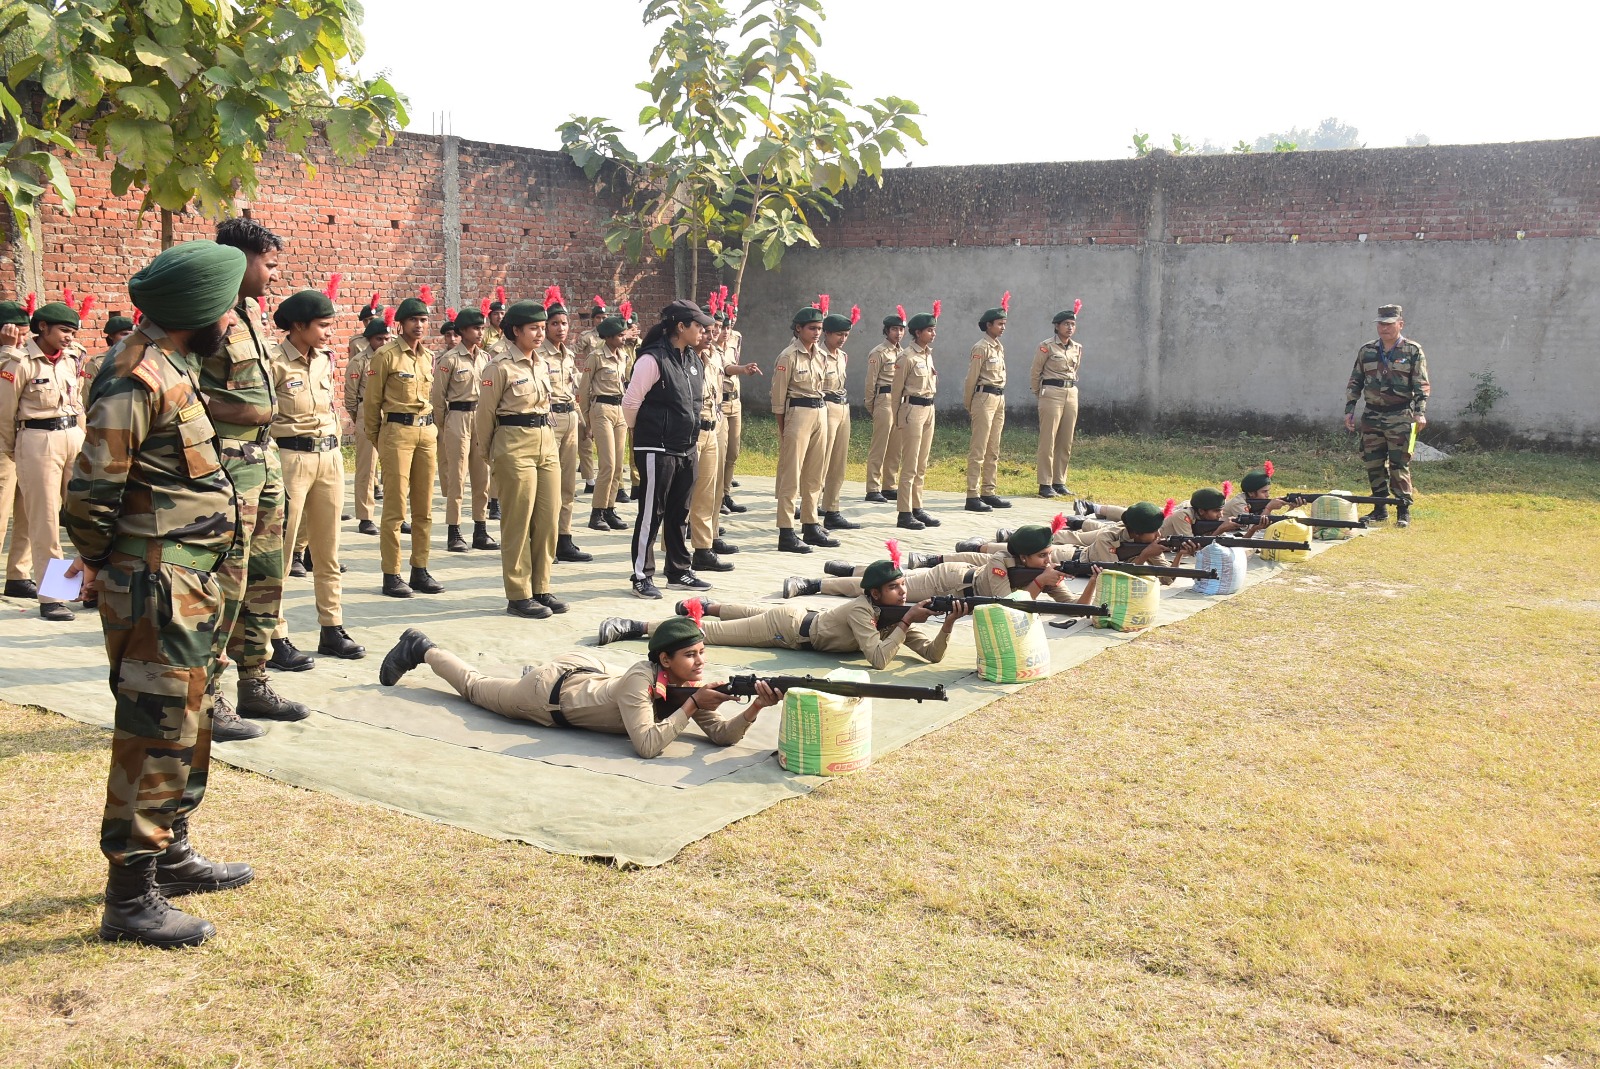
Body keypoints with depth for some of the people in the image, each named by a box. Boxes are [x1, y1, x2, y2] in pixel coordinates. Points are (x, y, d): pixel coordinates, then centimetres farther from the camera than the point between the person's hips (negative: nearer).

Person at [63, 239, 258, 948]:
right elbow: (91, 490, -20)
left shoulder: (173, 370, 13)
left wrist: (102, 559, 15)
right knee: (155, 735, -4)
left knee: (187, 724, 19)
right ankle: (130, 898, 5)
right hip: (156, 592, -10)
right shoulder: (140, 378, -18)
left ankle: (170, 855, 34)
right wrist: (100, 561, -4)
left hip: (189, 587, 10)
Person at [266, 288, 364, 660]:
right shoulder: (274, 362, -10)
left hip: (329, 458, 7)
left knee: (328, 550, 10)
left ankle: (332, 630, 18)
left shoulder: (325, 360, 10)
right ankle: (275, 636, 5)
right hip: (291, 458, -7)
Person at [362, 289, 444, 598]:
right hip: (398, 431, -6)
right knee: (395, 508, -4)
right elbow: (372, 400, 0)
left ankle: (420, 570, 15)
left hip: (427, 432, 6)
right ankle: (391, 575, 2)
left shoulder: (429, 357, 13)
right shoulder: (386, 356, -5)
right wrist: (375, 439, 6)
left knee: (424, 507, 7)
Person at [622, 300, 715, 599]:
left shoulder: (692, 359, 10)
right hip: (657, 449, -8)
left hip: (686, 449, 8)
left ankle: (679, 571, 26)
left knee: (680, 513, 15)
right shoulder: (653, 359, -16)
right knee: (651, 513, -1)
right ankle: (642, 577, 8)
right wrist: (642, 432, 2)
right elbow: (630, 402, -13)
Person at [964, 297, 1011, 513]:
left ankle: (988, 492, 17)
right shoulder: (981, 348, -11)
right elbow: (971, 379, -9)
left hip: (1000, 399, 9)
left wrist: (1000, 398, 15)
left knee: (993, 450, 11)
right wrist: (968, 405, -3)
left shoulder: (999, 347, 15)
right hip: (985, 398, -9)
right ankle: (972, 496, -7)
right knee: (978, 450, -7)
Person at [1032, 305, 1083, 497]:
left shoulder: (1078, 348, 11)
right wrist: (1039, 394, 7)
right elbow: (1035, 373, 0)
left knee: (1066, 442, 7)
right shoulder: (1047, 346, -6)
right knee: (1048, 441, -5)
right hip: (1051, 394, -6)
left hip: (1072, 395, 6)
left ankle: (1059, 482, 15)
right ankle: (1045, 484, -2)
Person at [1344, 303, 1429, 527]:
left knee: (1399, 466, -4)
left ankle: (1404, 511, 4)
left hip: (1400, 417, -4)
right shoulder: (1366, 351, 9)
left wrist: (1420, 412, -14)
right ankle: (1380, 509, 18)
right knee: (1373, 465, 7)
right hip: (1372, 416, 4)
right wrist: (1349, 410, 7)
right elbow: (1354, 383, 14)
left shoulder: (1413, 351, -1)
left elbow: (1421, 385, -3)